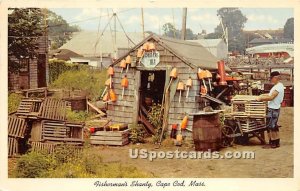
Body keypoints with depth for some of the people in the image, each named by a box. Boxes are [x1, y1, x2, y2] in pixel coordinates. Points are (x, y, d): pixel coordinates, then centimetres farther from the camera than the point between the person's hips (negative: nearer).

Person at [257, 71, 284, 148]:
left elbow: (271, 97, -24)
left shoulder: (278, 87, -20)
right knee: (274, 126, 16)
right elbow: (272, 95, 22)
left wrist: (261, 98, -19)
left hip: (273, 109, -10)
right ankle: (277, 142, 24)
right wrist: (264, 95, 13)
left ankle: (272, 143, 2)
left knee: (270, 126, -4)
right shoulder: (277, 86, 12)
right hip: (273, 108, 10)